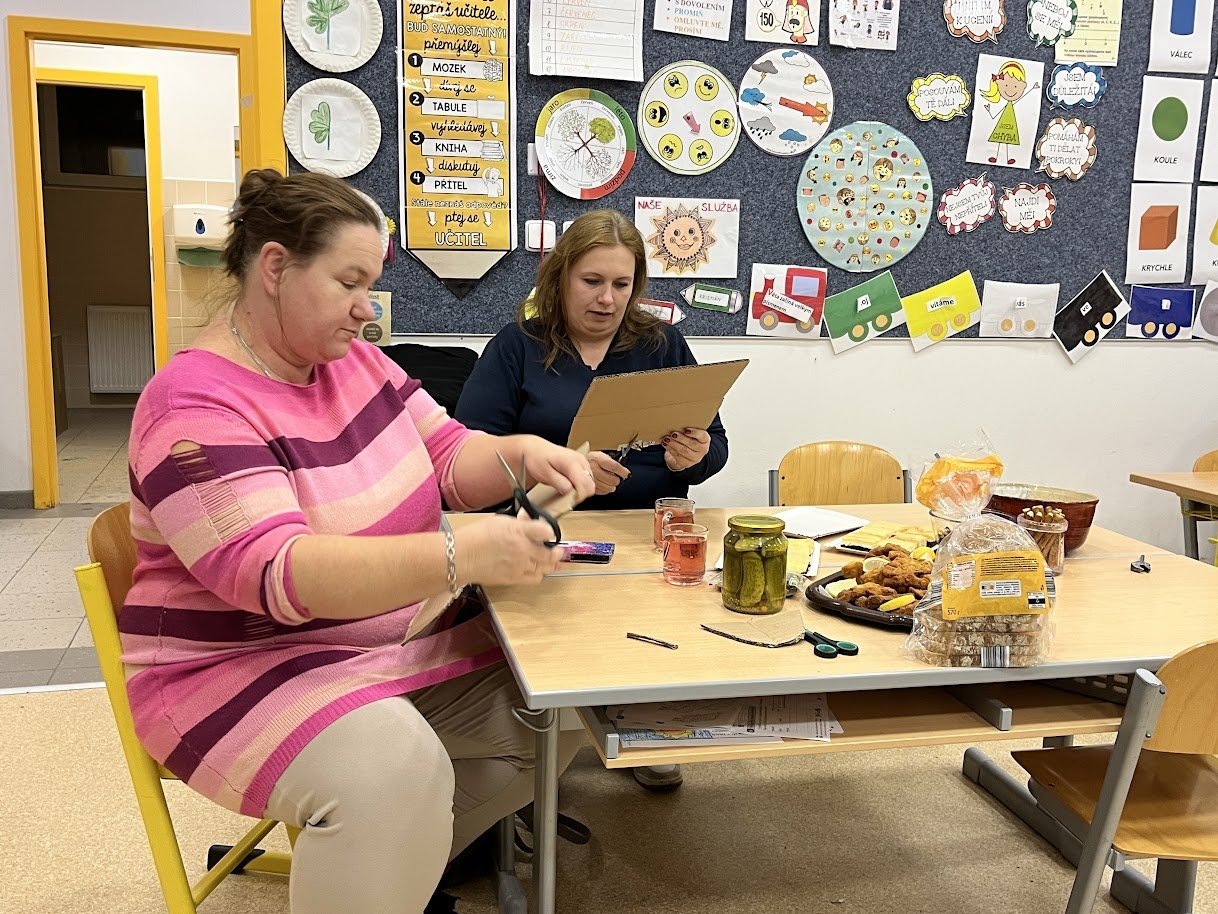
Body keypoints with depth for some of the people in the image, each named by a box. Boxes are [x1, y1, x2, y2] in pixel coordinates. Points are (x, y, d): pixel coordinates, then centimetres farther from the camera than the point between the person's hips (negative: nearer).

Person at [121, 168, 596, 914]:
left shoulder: (353, 360, 4)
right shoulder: (196, 406, -21)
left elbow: (448, 456, 6)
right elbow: (276, 573, -31)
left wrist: (523, 454, -17)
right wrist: (462, 555, -42)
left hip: (405, 643, 8)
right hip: (248, 667, -8)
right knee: (391, 772, -35)